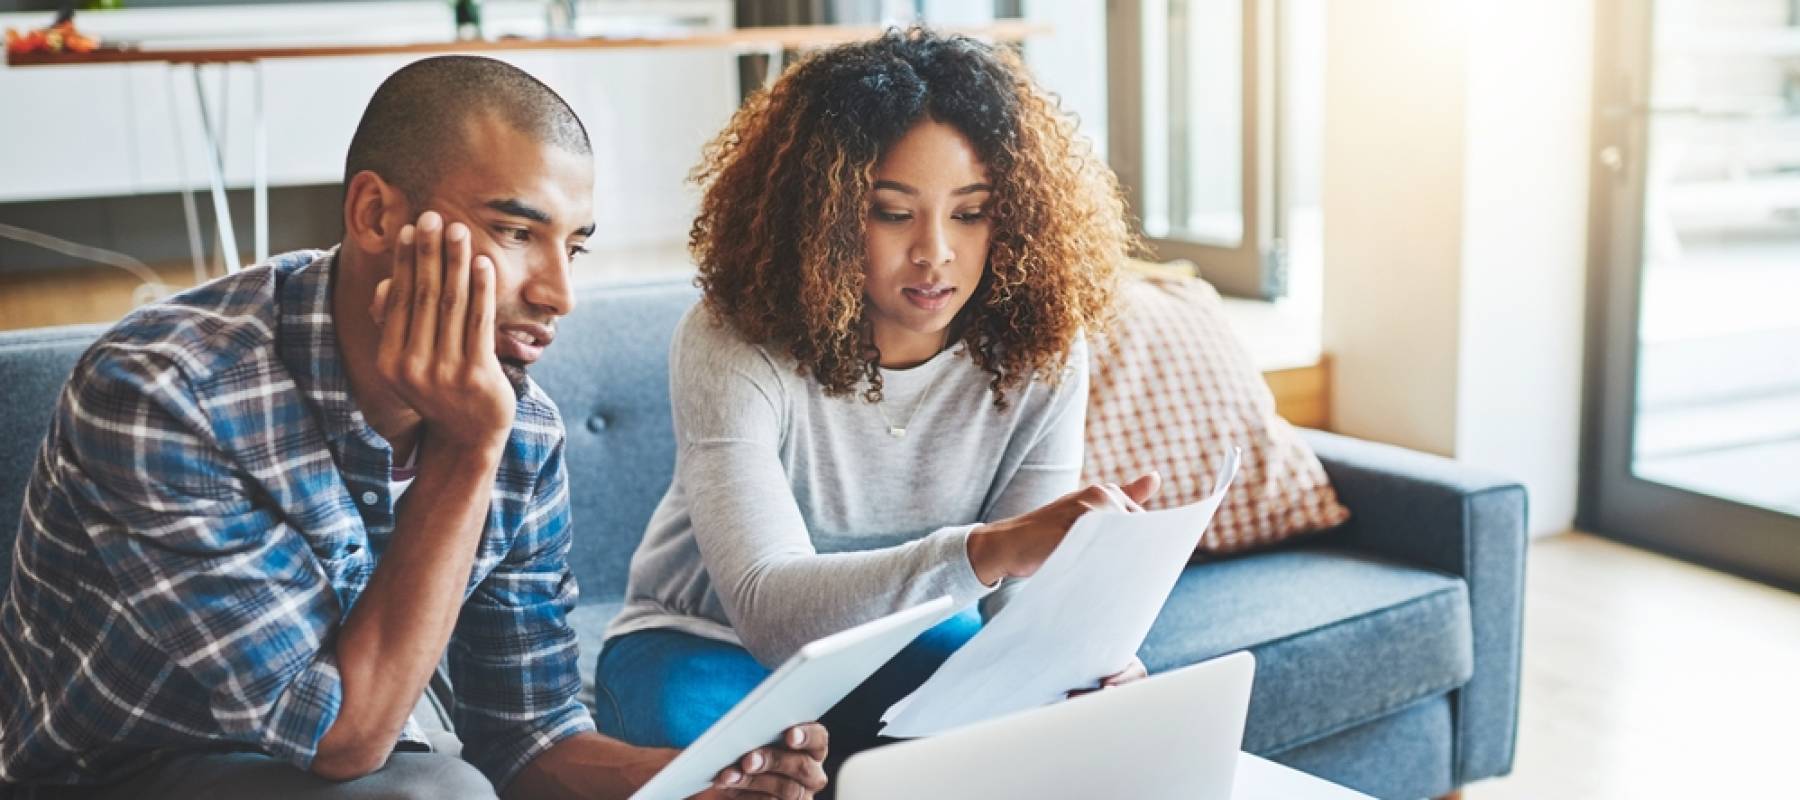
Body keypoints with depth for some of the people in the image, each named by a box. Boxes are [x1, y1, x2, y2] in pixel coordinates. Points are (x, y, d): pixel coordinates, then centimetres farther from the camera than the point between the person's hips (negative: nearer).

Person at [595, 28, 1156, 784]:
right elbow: (767, 609, -37)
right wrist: (986, 550, -53)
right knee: (695, 719, -36)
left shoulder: (1040, 351, -16)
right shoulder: (730, 344, -27)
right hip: (714, 646, -2)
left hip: (902, 650, 3)